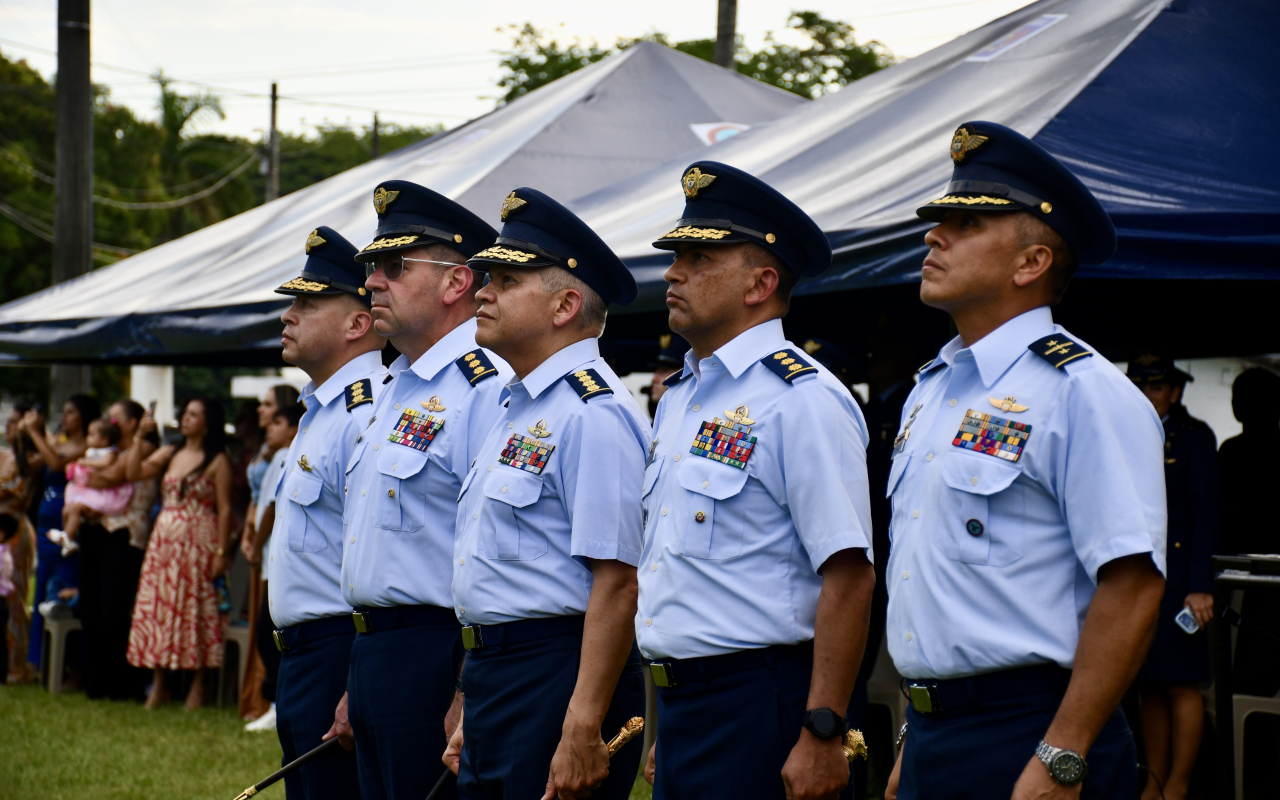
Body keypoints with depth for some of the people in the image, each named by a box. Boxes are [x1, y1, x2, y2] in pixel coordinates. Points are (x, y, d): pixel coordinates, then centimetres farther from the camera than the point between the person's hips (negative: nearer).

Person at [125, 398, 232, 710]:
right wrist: (140, 436, -5)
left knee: (195, 608, -4)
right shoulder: (169, 454, 12)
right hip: (165, 539, 5)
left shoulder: (217, 461, -4)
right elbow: (133, 472, 3)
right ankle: (159, 684, 9)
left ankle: (198, 685, 4)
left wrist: (221, 552, -12)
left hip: (199, 541, -5)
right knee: (156, 606, 3)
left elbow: (224, 509, -7)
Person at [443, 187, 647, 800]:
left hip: (559, 678, -10)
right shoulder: (520, 408, 17)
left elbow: (616, 584, -21)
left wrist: (583, 733, -26)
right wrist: (472, 718, 22)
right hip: (492, 681, 10)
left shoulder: (593, 414, -15)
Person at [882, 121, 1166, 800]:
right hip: (931, 740, 8)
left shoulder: (1082, 393, -12)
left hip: (1023, 743, -8)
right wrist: (913, 744, 17)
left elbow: (1130, 588, -19)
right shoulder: (929, 392, 15)